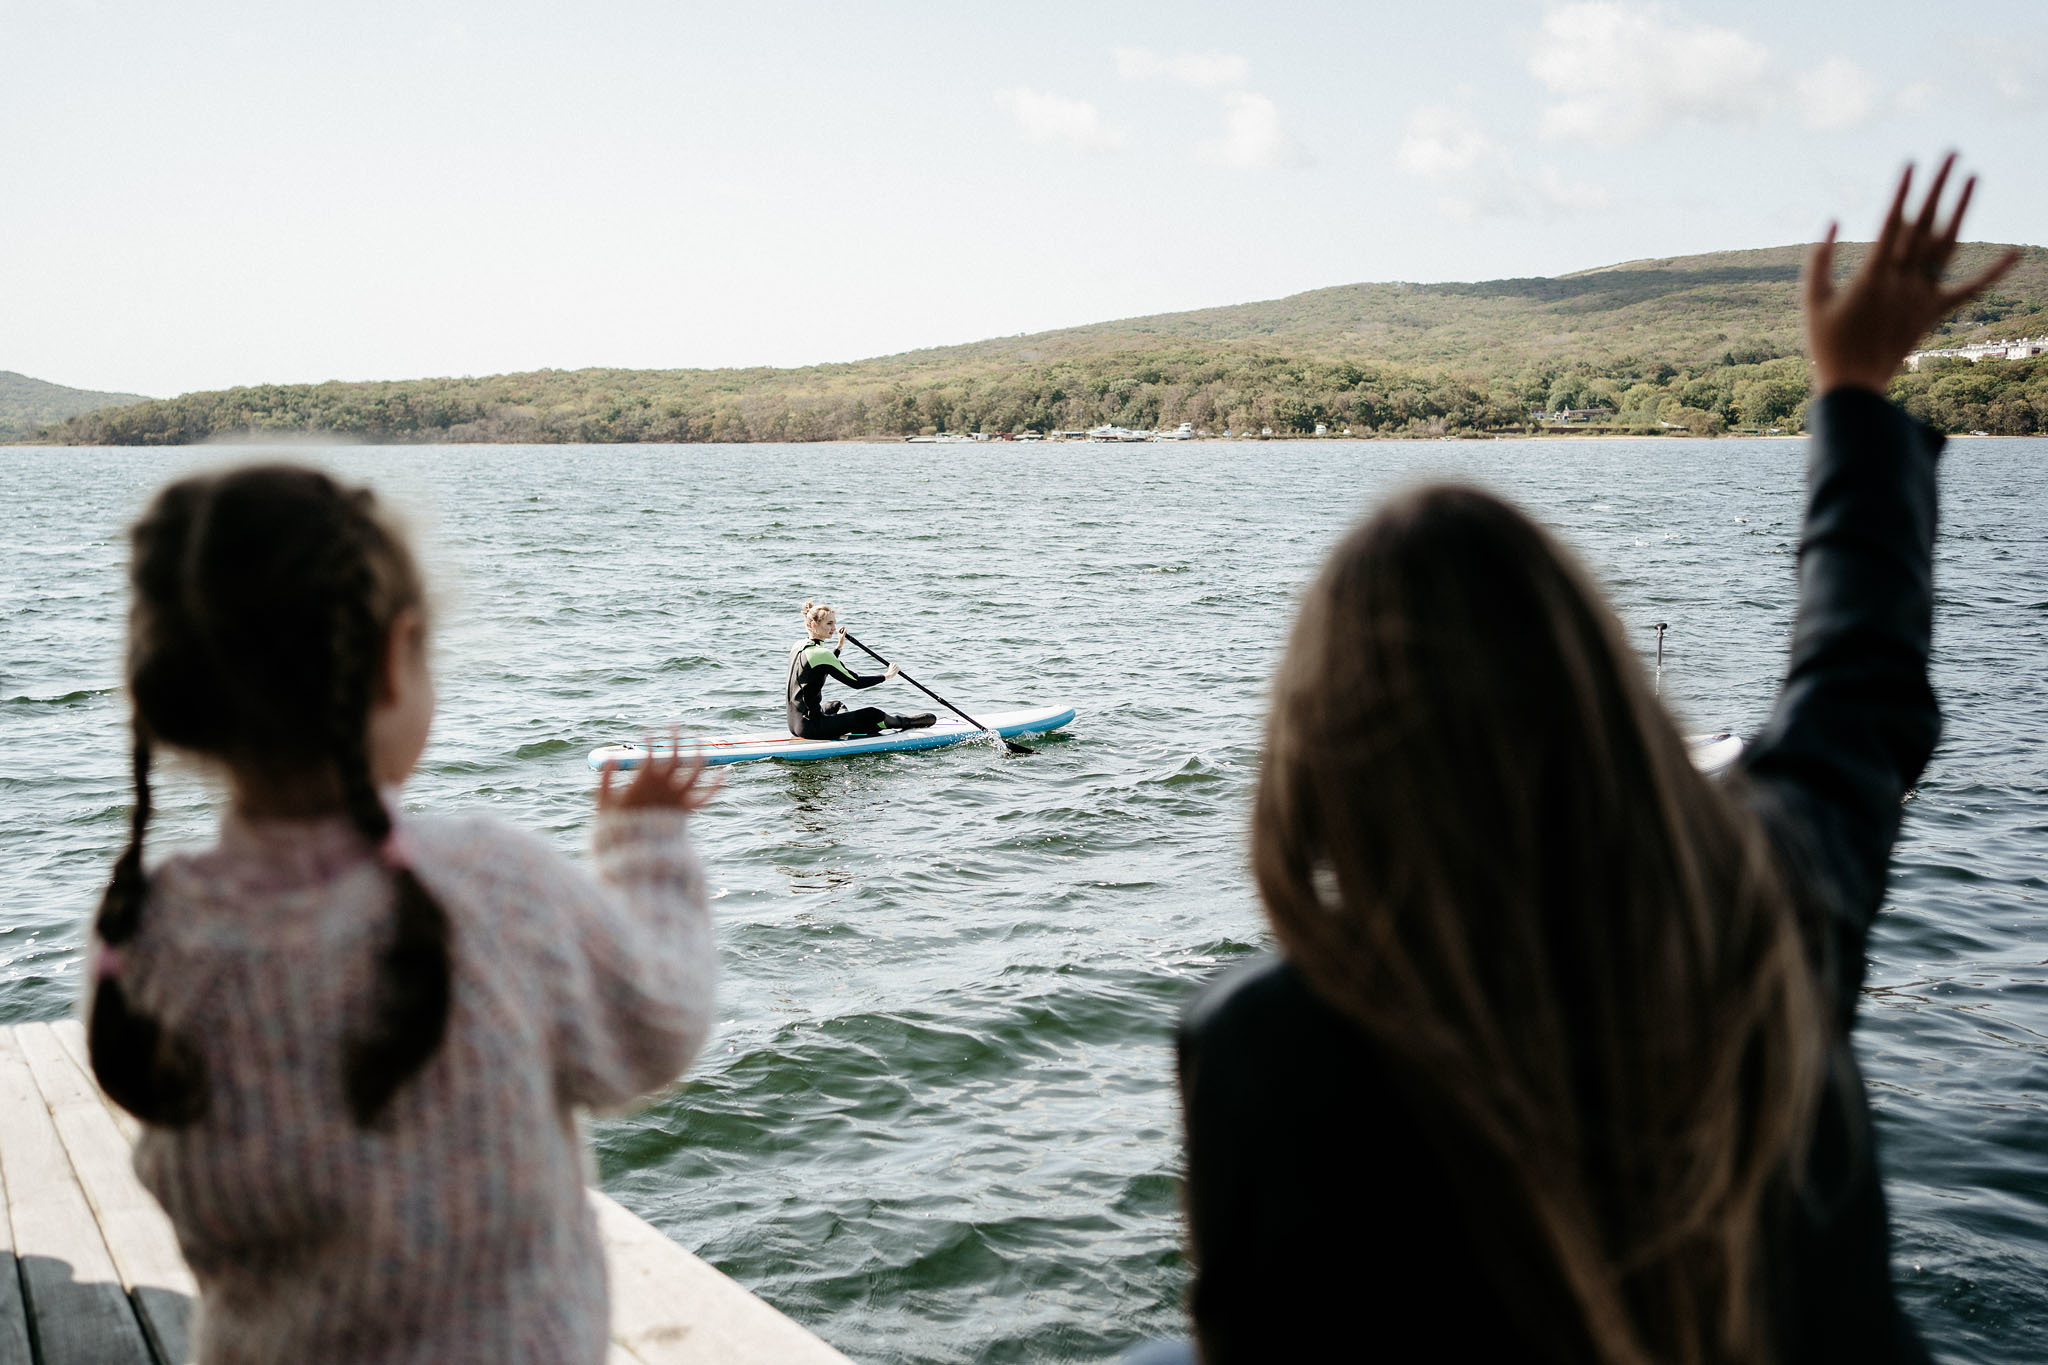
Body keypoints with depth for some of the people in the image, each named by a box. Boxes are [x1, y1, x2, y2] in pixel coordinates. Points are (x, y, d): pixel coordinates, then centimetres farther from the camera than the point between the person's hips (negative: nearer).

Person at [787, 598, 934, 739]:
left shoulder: (797, 646, 8)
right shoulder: (821, 653, -19)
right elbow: (856, 682, -13)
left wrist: (839, 646, 29)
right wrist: (886, 675, 0)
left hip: (794, 724, 9)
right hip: (811, 727, -9)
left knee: (836, 706, 37)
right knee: (872, 714, 5)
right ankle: (905, 722, 30)